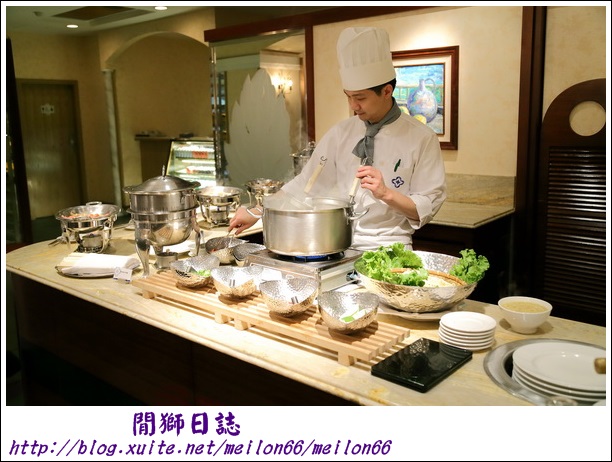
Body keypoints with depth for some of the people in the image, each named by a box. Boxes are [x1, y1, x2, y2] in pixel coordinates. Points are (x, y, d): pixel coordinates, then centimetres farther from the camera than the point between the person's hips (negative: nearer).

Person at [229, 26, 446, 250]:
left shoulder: (422, 139, -6)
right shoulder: (341, 132, 5)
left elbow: (426, 209, -5)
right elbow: (306, 182, 7)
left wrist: (386, 194, -22)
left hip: (387, 249, -3)